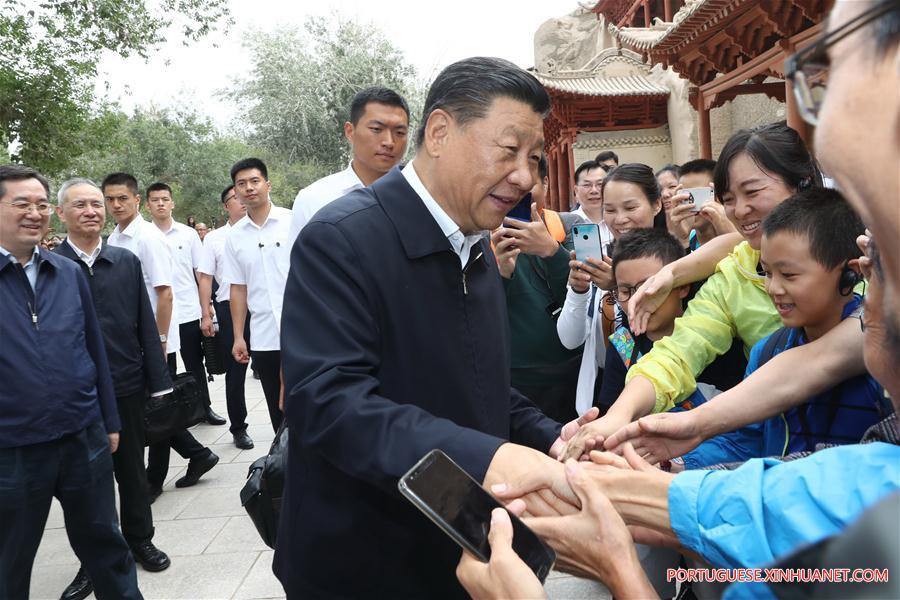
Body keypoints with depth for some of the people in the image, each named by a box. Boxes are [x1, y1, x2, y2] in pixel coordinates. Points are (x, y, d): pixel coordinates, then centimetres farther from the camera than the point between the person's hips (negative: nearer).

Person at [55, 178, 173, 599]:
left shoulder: (127, 262, 3)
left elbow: (146, 325, 3)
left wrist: (159, 382, 0)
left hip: (126, 387, 2)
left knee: (132, 471, 15)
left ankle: (139, 540, 34)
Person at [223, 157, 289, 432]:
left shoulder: (293, 221, -1)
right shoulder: (233, 236, 8)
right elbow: (238, 288, 11)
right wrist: (238, 337, 8)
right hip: (263, 339, 3)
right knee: (279, 413, 12)